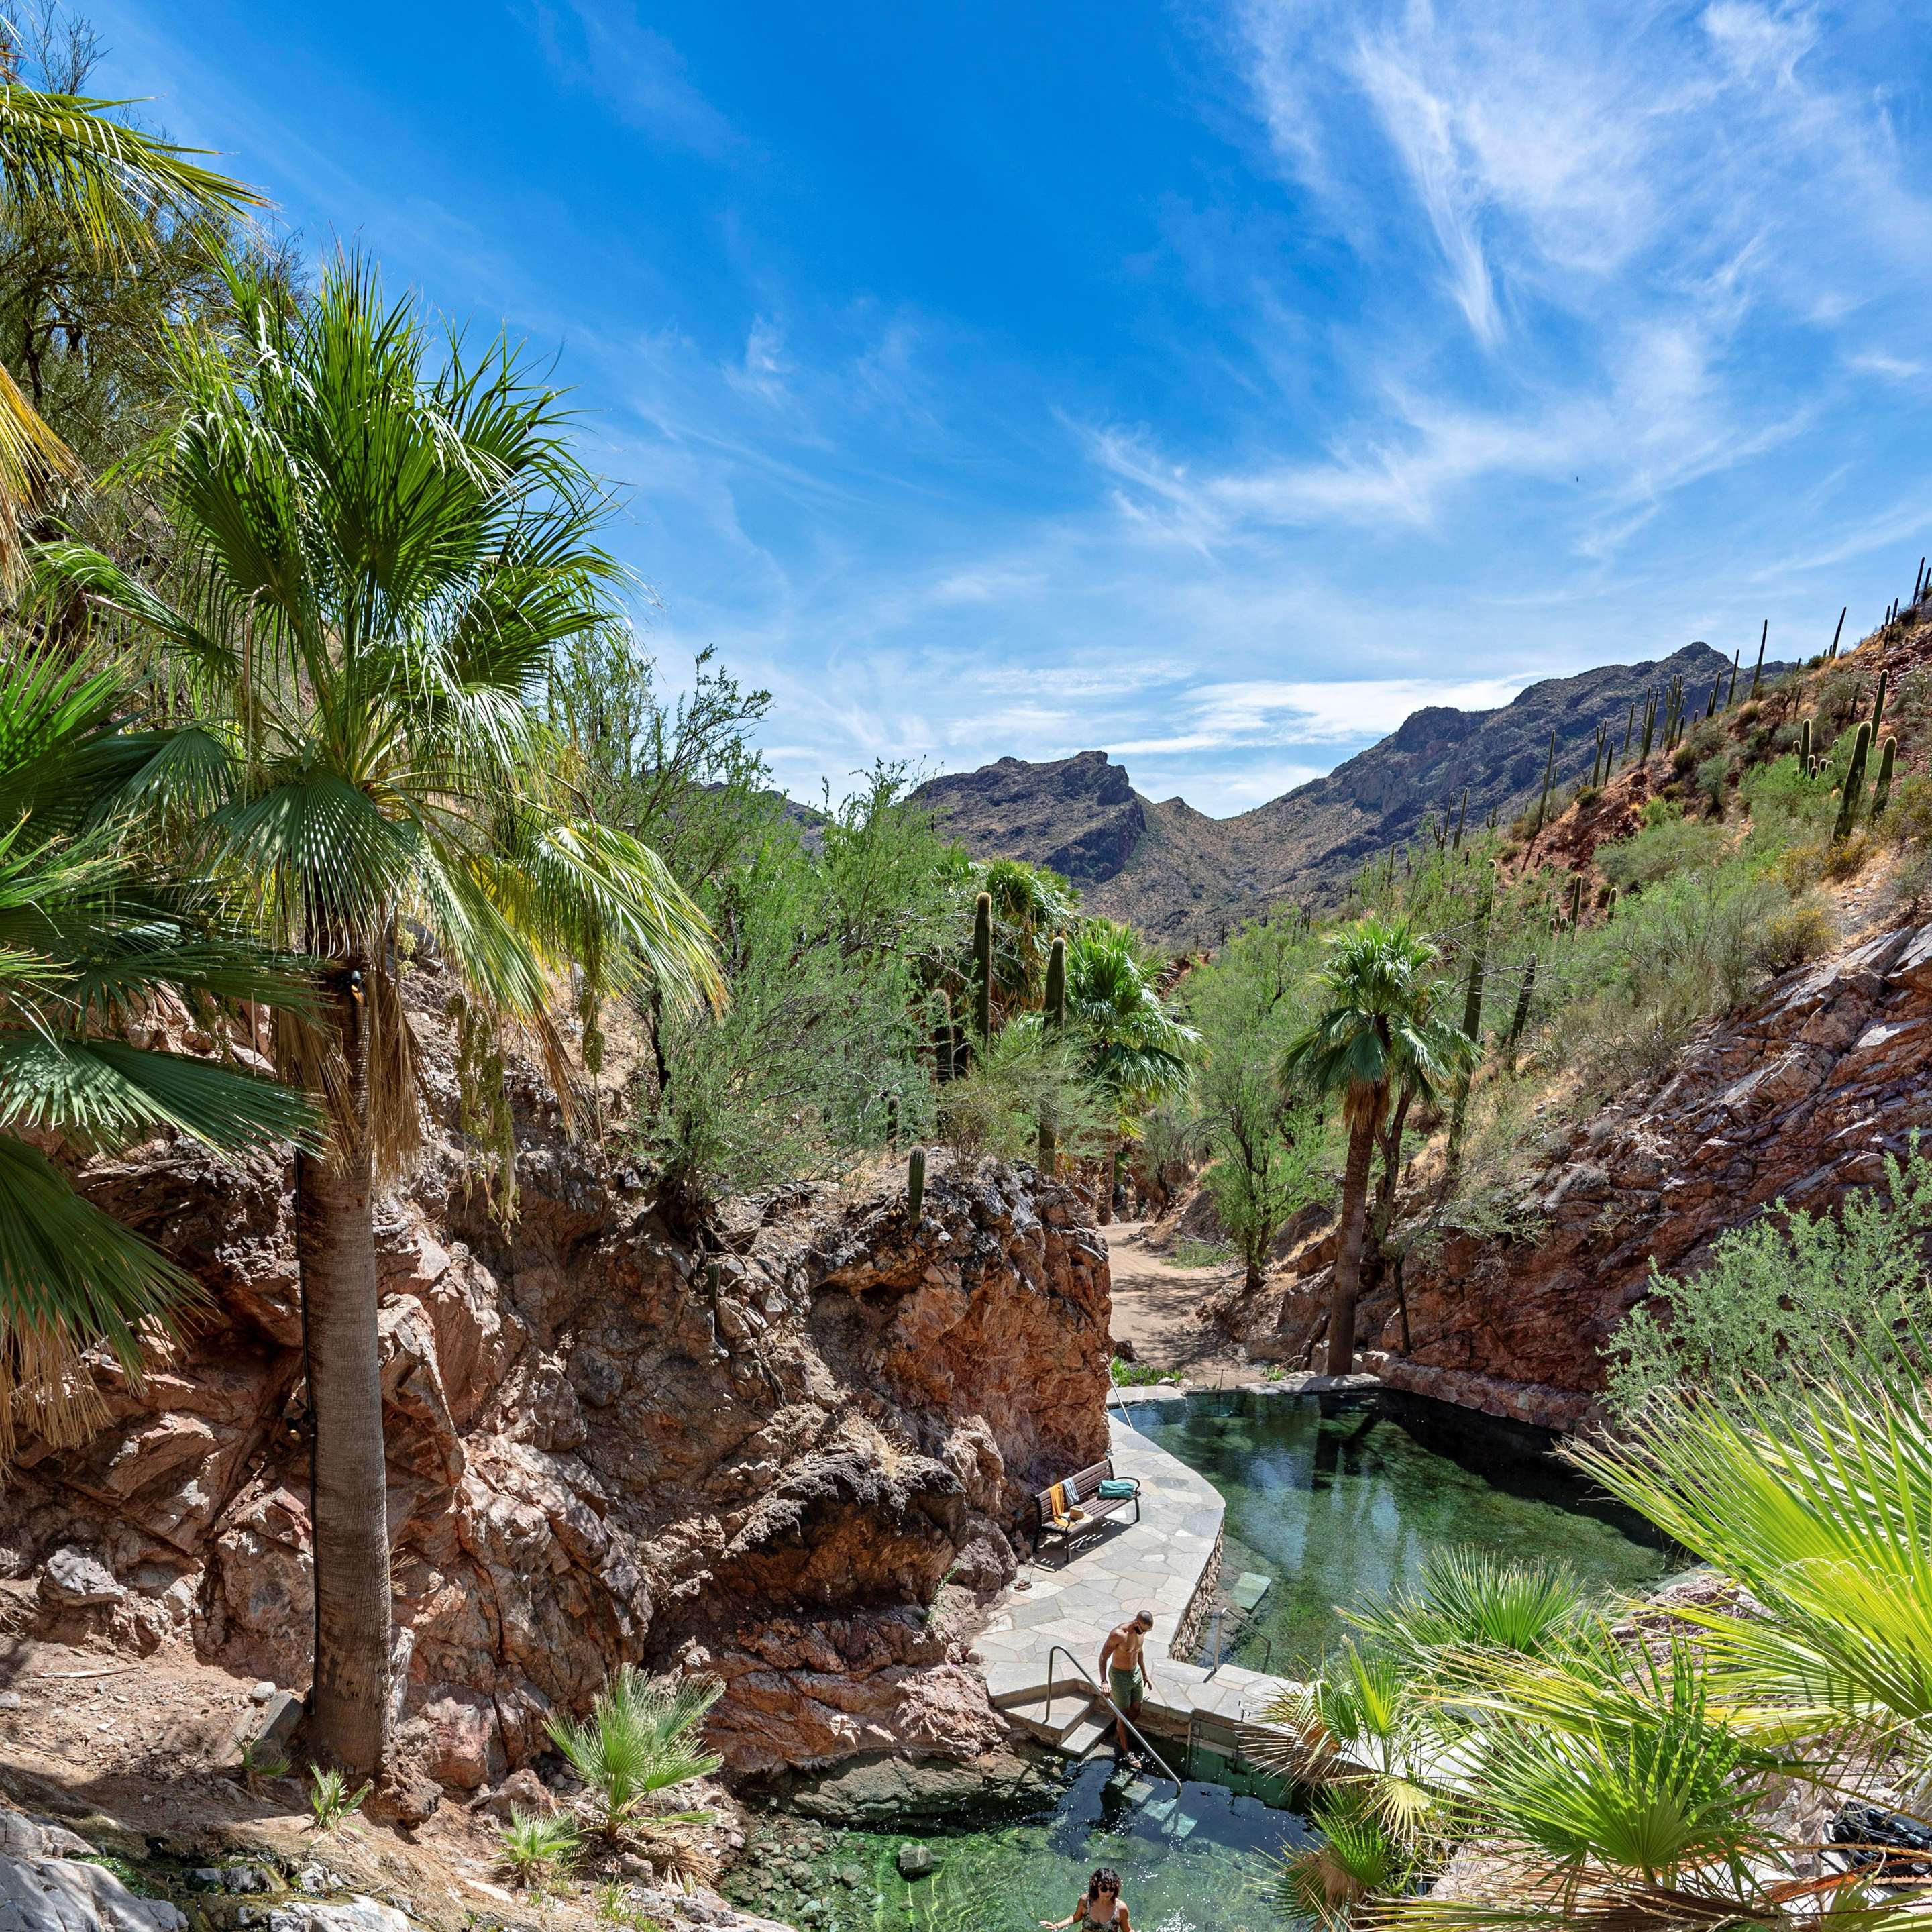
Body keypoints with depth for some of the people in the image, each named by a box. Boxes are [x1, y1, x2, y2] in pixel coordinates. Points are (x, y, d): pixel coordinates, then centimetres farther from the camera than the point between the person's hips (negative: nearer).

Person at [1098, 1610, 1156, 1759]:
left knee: (1136, 1712, 17)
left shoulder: (1141, 1631, -8)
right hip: (1119, 1676, -7)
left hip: (1135, 1673, 7)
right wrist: (1105, 1681, -31)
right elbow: (1103, 1658, -23)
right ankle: (1125, 1750, 26)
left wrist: (1145, 1673, 19)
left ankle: (1118, 1736, 41)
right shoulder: (1117, 1634, -30)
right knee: (1123, 1715, 5)